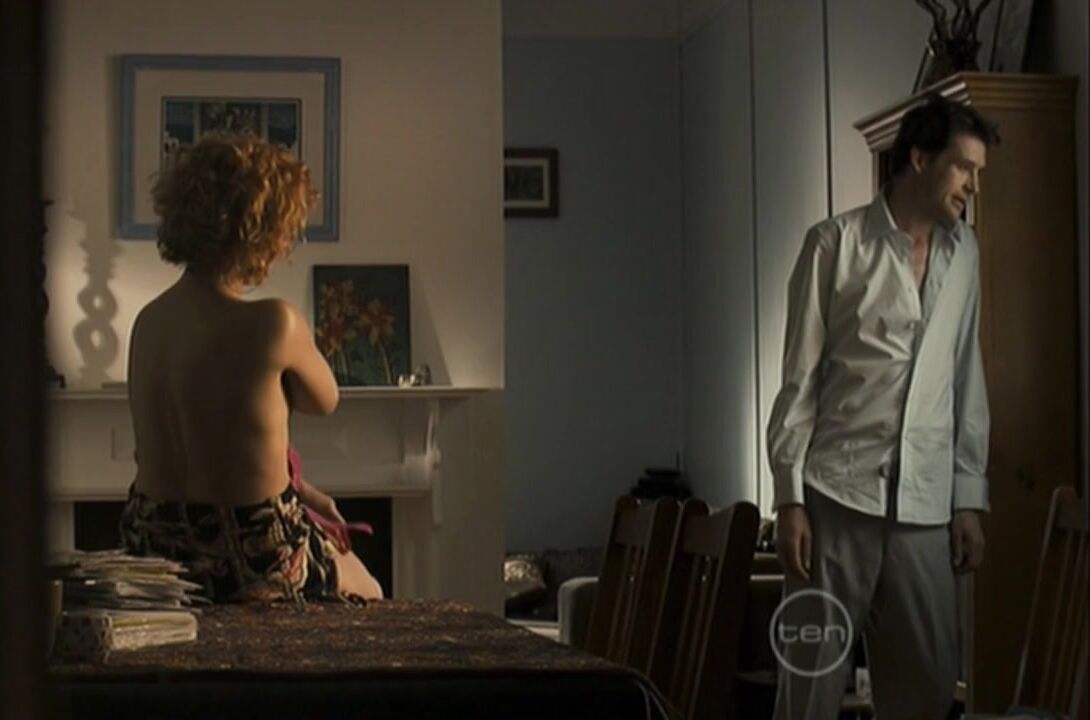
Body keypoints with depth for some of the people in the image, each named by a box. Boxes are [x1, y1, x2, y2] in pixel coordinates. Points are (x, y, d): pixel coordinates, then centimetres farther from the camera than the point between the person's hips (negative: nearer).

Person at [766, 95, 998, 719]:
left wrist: (970, 499, 9)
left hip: (926, 505, 4)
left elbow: (968, 382, 14)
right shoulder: (836, 244, -2)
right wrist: (790, 498, -8)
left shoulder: (963, 253, 12)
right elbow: (799, 379, -2)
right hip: (837, 493, -4)